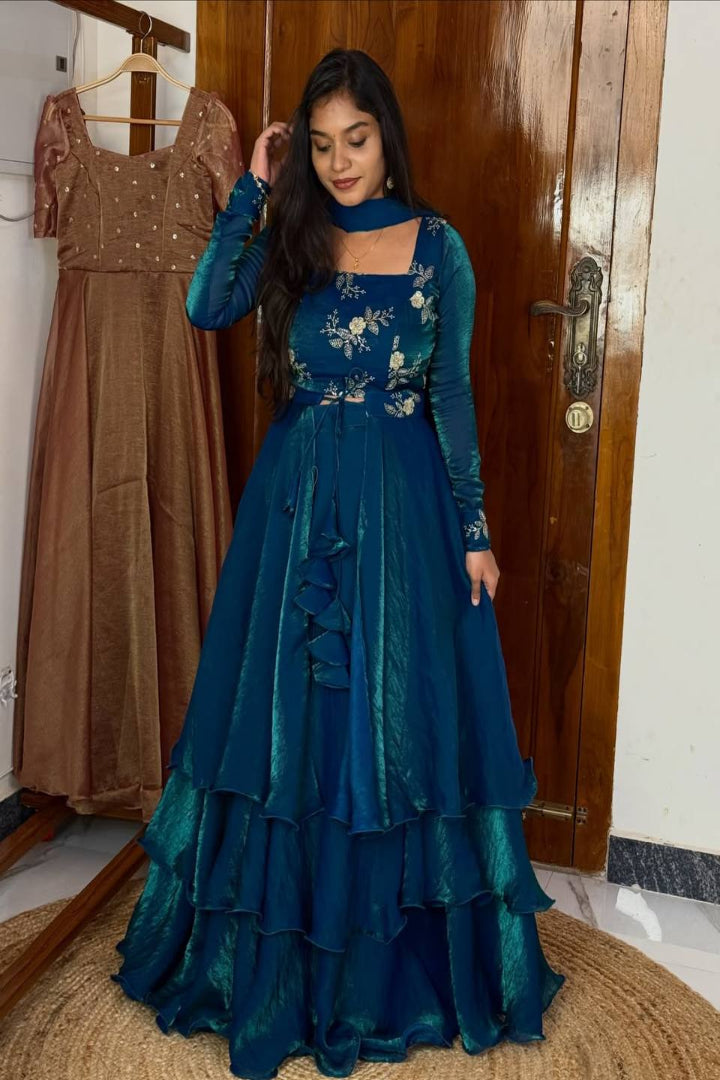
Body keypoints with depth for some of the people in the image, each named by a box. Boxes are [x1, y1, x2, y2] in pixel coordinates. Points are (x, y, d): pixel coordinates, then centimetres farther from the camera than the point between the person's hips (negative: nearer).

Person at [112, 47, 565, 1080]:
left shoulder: (437, 245, 0)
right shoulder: (291, 238, 7)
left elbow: (453, 392, -1)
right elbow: (207, 306, -10)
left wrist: (473, 528, -3)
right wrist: (252, 187, -6)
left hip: (400, 505, -2)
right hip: (294, 500, 3)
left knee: (392, 715, 5)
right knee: (285, 715, 9)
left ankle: (387, 963, 25)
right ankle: (279, 952, 29)